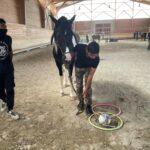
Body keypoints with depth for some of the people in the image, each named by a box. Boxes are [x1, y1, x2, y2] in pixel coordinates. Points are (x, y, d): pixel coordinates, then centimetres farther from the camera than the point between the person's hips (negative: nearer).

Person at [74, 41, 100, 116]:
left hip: (88, 68, -1)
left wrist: (86, 88, -28)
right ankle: (81, 102, 22)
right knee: (79, 86, 4)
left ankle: (88, 105, 6)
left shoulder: (96, 59, -35)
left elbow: (91, 75, -29)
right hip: (78, 67, 1)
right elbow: (74, 54, -11)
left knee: (88, 86, -7)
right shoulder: (79, 47, -37)